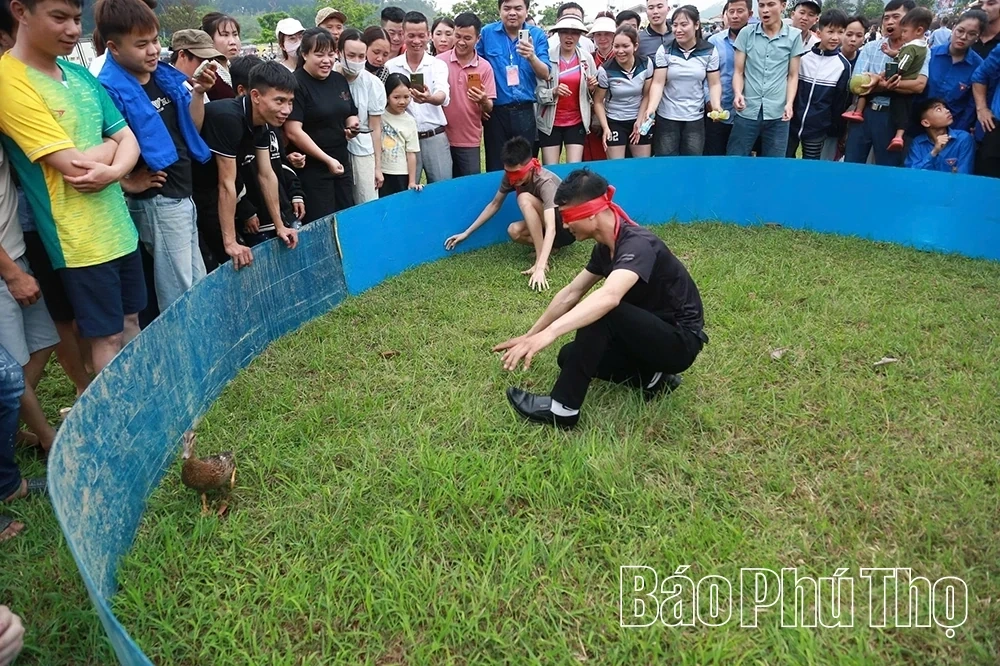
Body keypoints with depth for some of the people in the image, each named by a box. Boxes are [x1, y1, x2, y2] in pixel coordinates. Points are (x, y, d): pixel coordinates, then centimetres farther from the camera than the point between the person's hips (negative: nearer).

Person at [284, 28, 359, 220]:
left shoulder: (340, 80, 8)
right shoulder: (296, 84, -12)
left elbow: (350, 115, 21)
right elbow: (293, 132, -18)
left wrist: (353, 125, -3)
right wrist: (327, 159, -20)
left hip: (342, 164, 7)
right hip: (312, 168, -7)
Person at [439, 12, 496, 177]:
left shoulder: (485, 67, -1)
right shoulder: (439, 62, -3)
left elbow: (490, 108, -2)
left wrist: (483, 101, -22)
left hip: (469, 141, 0)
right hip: (441, 137, 0)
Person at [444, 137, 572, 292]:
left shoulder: (545, 182, -32)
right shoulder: (511, 175, -13)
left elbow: (550, 229, -42)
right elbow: (494, 204, 2)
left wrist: (540, 268, -53)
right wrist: (466, 233, -1)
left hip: (567, 227, -6)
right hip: (543, 225, 6)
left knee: (524, 198, -30)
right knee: (514, 230, -26)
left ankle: (541, 261, -27)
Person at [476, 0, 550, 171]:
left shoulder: (537, 35, 1)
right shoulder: (487, 33, 0)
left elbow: (545, 75, -7)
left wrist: (532, 57, -26)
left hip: (525, 111, 1)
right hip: (495, 111, 0)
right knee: (496, 168, 6)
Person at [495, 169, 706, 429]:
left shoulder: (637, 244, -28)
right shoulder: (605, 248, 0)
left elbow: (609, 297, -46)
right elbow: (571, 293, 7)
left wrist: (549, 333, -56)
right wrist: (530, 336, 6)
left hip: (680, 341, -9)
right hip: (651, 333, 9)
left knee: (602, 311, -31)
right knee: (570, 356, 3)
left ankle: (562, 408, -24)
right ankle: (653, 378, 1)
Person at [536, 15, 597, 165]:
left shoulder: (587, 58, 3)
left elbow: (593, 94, 12)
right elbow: (538, 93, -9)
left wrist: (592, 89, -9)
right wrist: (553, 92, -26)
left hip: (577, 122, 2)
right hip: (550, 122, -2)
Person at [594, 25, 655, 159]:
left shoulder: (646, 64, -8)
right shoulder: (605, 70, -16)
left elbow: (647, 95, 1)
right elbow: (598, 102, -9)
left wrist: (640, 120, -7)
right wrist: (605, 127, -18)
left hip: (640, 120, 3)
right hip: (614, 122, -3)